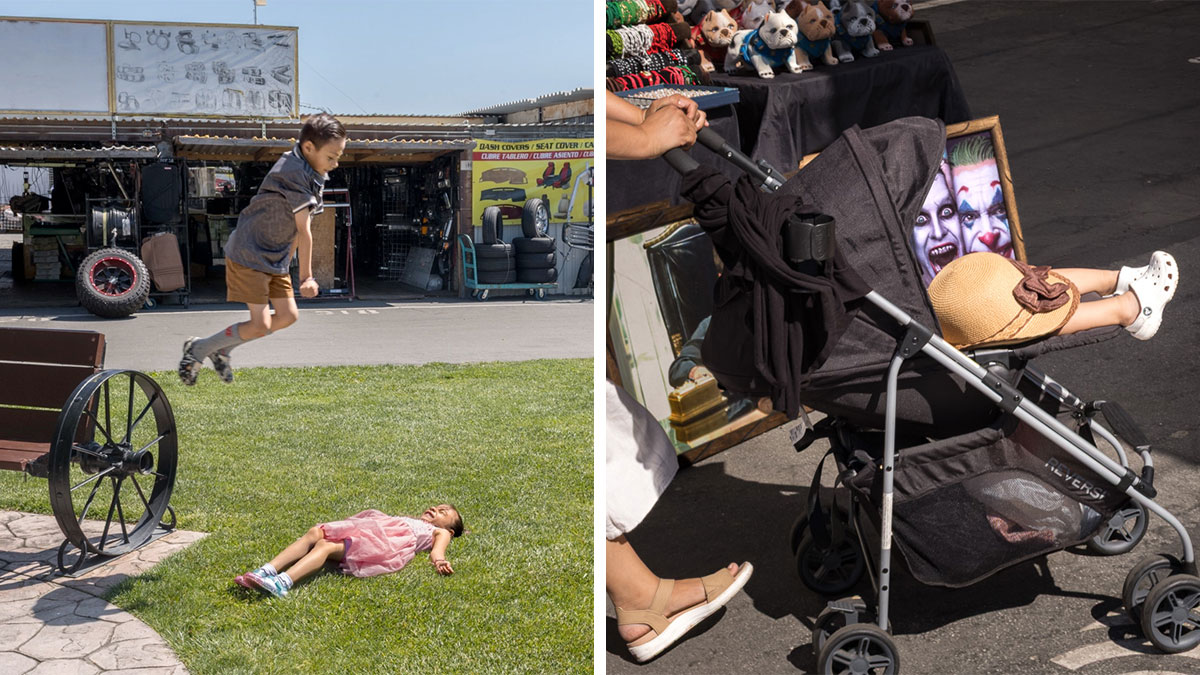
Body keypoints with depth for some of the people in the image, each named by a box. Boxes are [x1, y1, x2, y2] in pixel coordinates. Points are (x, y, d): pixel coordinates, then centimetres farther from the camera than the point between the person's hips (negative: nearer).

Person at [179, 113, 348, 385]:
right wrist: (306, 276, -21)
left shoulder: (308, 171, 8)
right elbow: (304, 230, -23)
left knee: (288, 316, 5)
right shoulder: (295, 173, -23)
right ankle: (197, 349, 10)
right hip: (249, 254, -10)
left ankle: (221, 348, 19)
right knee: (261, 325, -11)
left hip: (275, 257, 10)